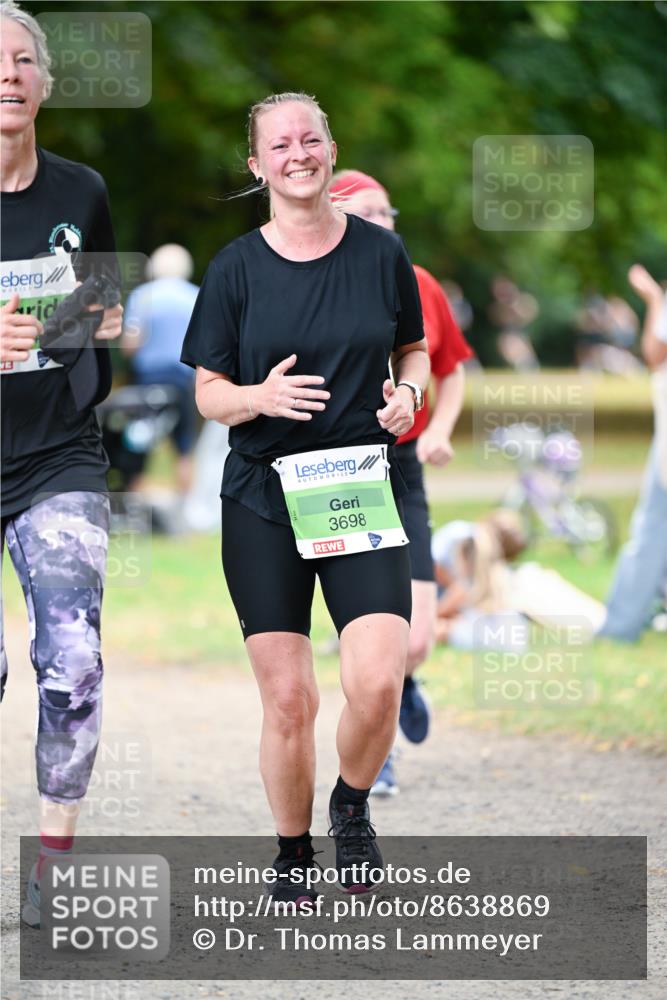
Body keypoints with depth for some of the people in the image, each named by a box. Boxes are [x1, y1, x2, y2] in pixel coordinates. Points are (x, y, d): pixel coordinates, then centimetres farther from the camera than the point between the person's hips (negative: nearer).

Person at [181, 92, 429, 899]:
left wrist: (408, 391, -4)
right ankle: (292, 854, 20)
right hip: (263, 500, 0)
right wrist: (262, 396, -17)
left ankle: (352, 805, 14)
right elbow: (209, 394, 4)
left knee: (377, 684, -16)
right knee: (288, 699, -2)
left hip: (362, 494, 0)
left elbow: (415, 347, 18)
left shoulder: (381, 252, 3)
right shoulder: (236, 268, 1)